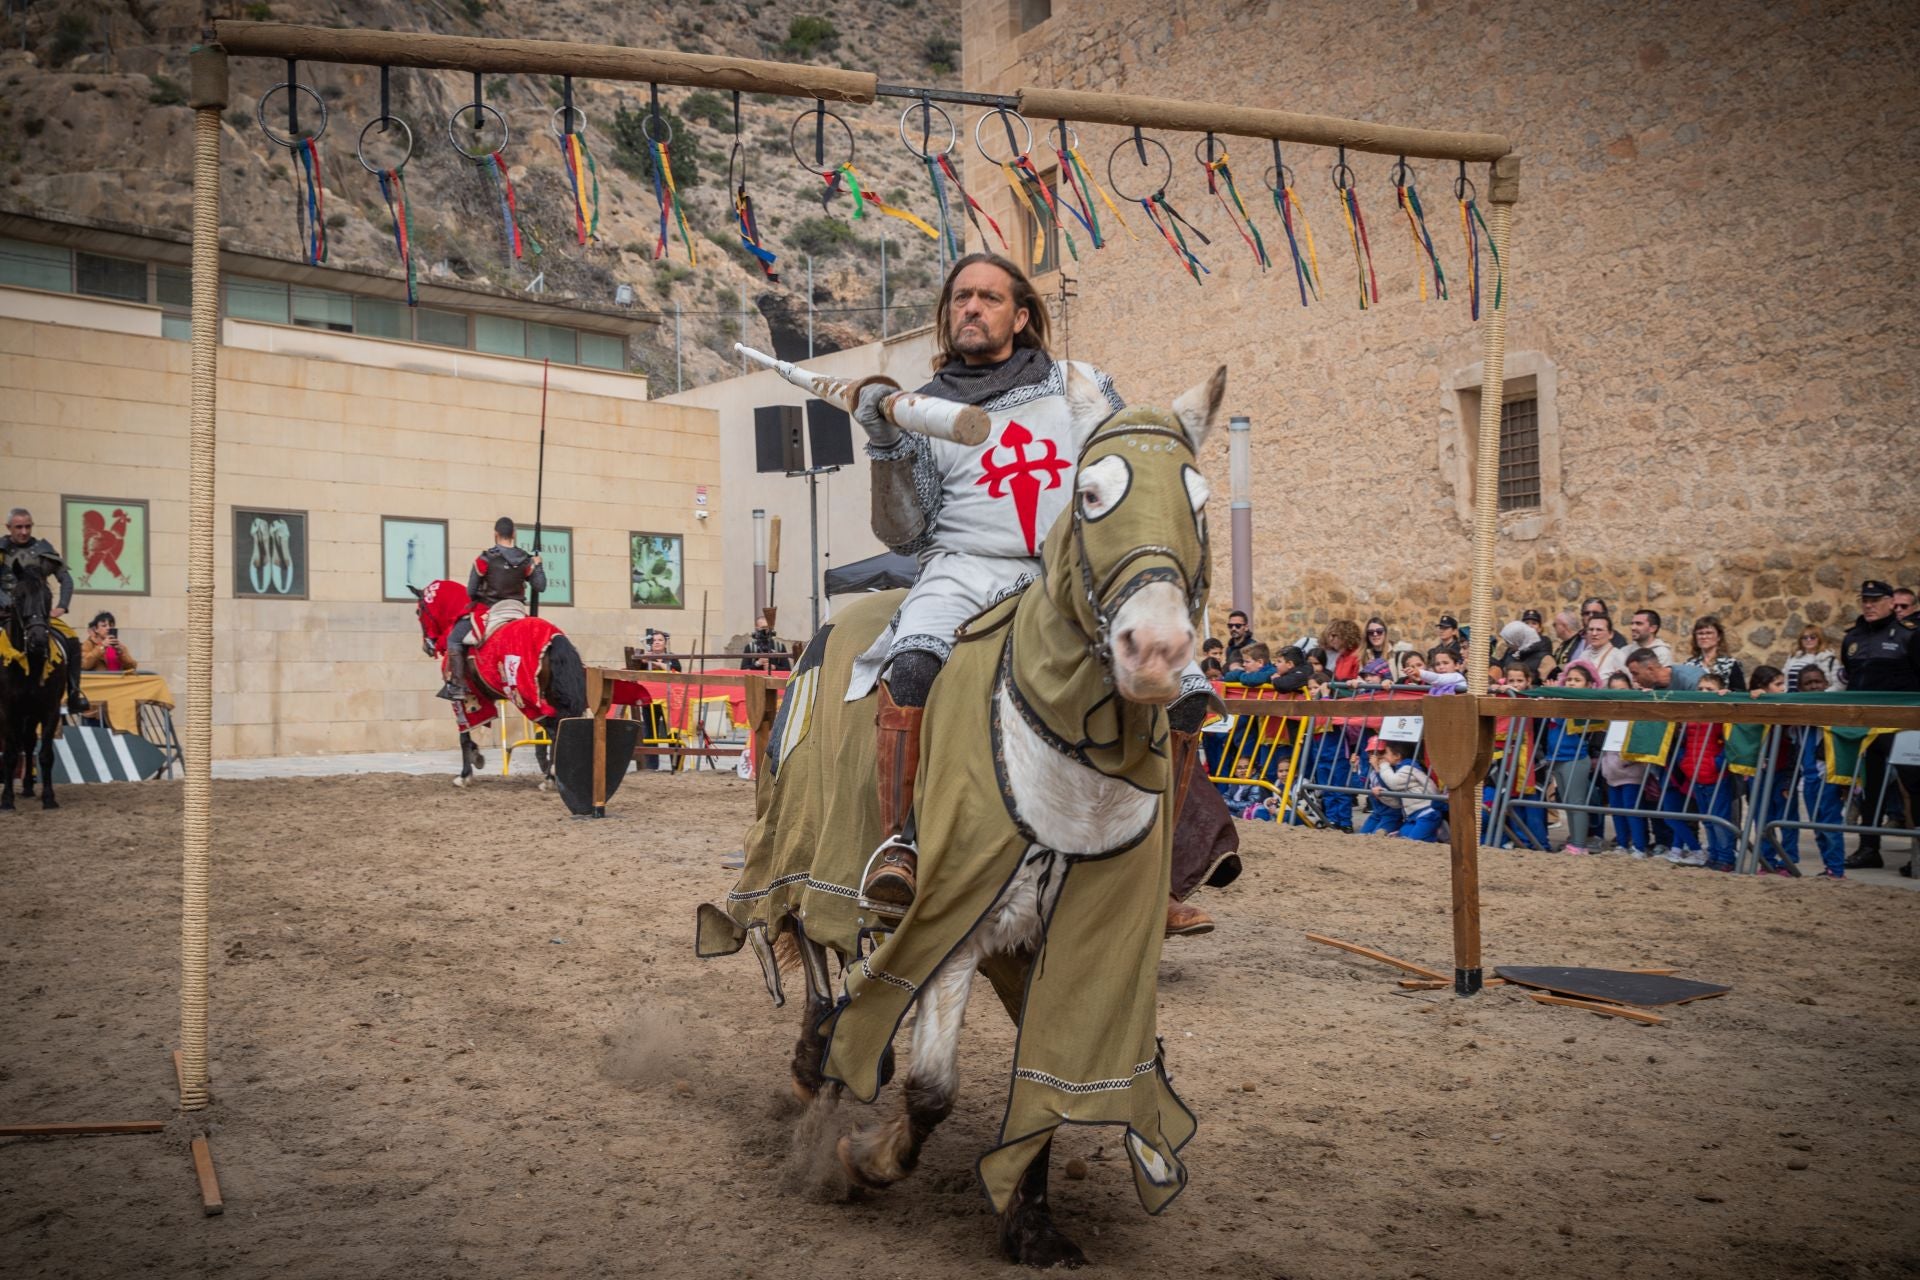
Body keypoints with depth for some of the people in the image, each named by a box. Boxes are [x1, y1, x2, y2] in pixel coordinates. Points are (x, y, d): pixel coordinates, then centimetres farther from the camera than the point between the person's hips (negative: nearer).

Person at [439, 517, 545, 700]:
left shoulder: (485, 559, -9)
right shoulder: (525, 560, 0)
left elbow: (470, 591, -5)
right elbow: (541, 586, 5)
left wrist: (476, 600, 18)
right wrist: (538, 565, 21)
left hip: (490, 612, -4)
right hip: (517, 612, 4)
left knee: (454, 639, 7)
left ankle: (456, 685, -2)